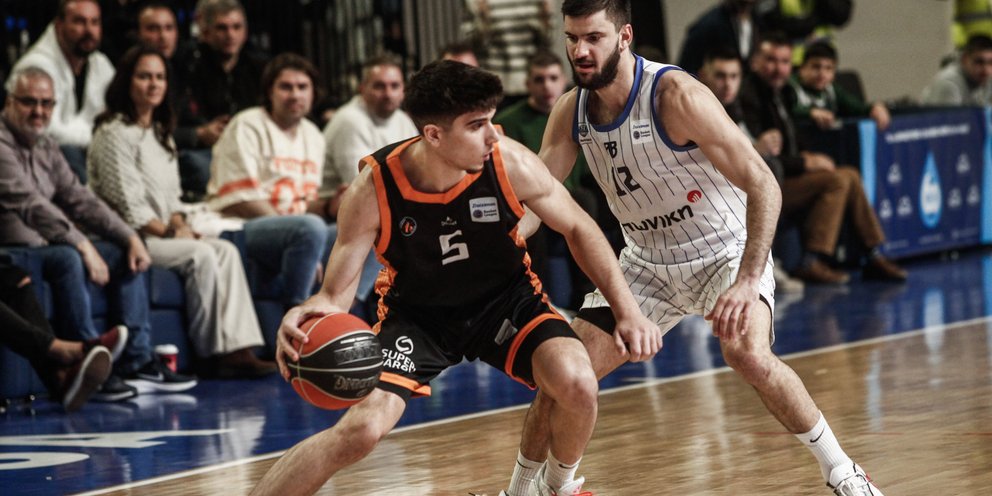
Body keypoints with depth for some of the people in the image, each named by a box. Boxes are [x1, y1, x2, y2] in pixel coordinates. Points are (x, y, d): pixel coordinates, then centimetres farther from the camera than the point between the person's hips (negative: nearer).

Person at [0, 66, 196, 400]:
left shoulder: (45, 148, 15)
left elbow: (79, 199, 14)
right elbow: (30, 204, -26)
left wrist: (129, 236, 1)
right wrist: (82, 245, -32)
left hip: (46, 244, 10)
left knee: (125, 254, 4)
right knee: (68, 258, -35)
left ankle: (137, 363, -1)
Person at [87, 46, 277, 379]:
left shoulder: (160, 134, 21)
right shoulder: (115, 133, -9)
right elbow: (128, 205, -15)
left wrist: (180, 226, -1)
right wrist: (169, 233, -15)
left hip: (161, 234, 9)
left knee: (226, 251, -14)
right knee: (200, 256, -27)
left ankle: (238, 349, -25)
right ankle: (217, 352, -19)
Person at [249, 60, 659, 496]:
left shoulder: (510, 163, -23)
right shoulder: (373, 190, -27)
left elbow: (579, 229, -6)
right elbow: (336, 293, -20)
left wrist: (627, 310, -9)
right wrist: (307, 317, -45)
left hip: (506, 299, 2)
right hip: (416, 314, -2)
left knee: (577, 384, -23)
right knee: (361, 430, -22)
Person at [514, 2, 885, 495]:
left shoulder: (675, 95, -25)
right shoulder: (571, 111, -7)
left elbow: (763, 186, -26)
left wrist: (748, 282, -36)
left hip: (725, 250, -6)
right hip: (647, 261, 6)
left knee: (749, 355, -31)